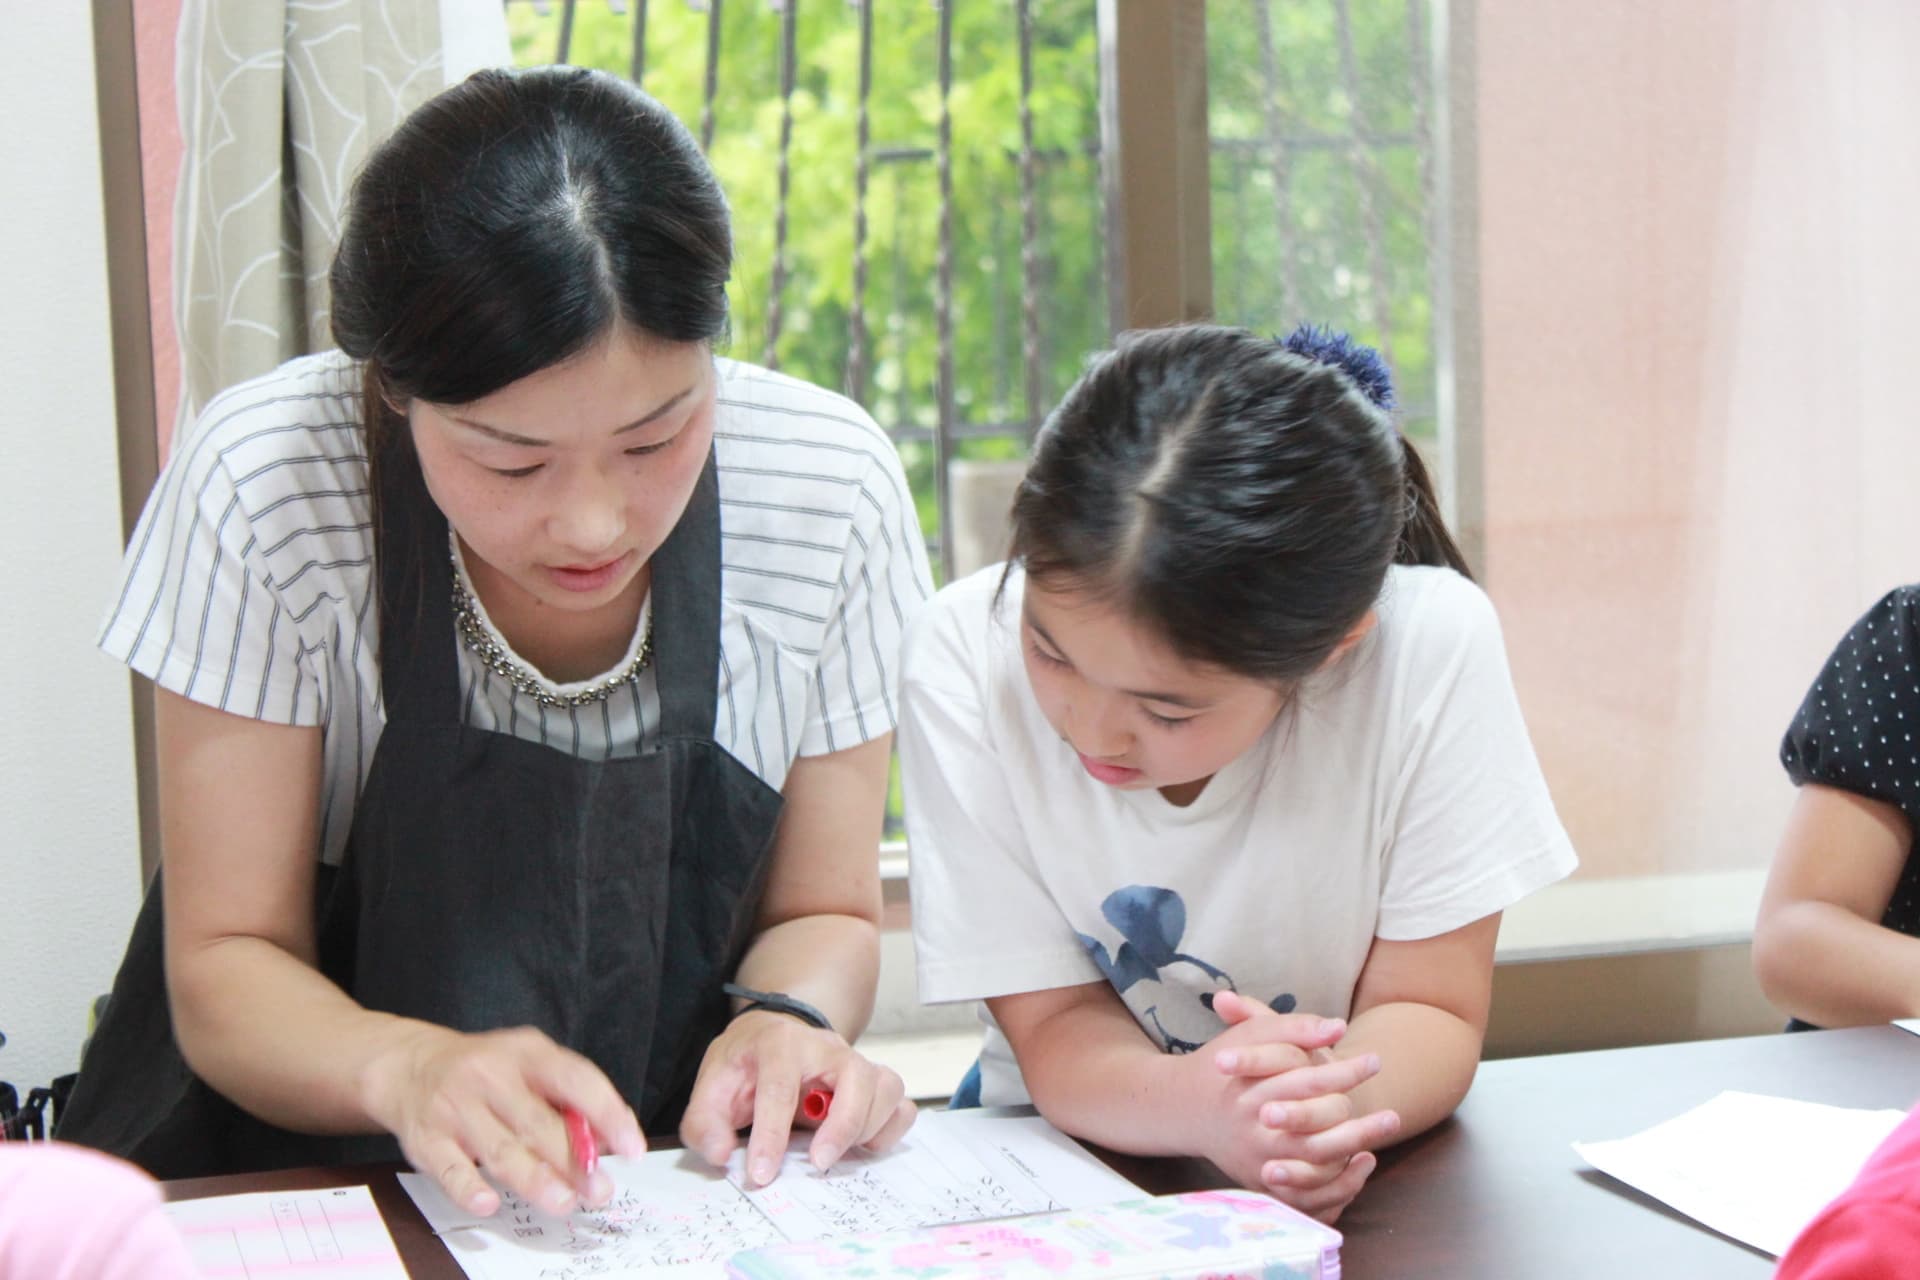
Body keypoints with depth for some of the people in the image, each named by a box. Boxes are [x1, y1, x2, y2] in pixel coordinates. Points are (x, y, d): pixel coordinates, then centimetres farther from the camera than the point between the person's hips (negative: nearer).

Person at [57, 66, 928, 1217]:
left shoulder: (830, 485, -13)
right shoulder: (266, 485, -18)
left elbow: (823, 912, 0)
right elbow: (226, 963, -12)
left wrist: (787, 1020, -22)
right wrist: (406, 1068, -33)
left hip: (668, 1179, 1)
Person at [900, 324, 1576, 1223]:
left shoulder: (1433, 645, -22)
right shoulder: (964, 656, -19)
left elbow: (1429, 1012, -13)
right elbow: (1056, 1025, -15)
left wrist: (1324, 1102, -34)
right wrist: (1204, 1106, -36)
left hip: (1347, 1195, 1)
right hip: (1068, 1166, 0)